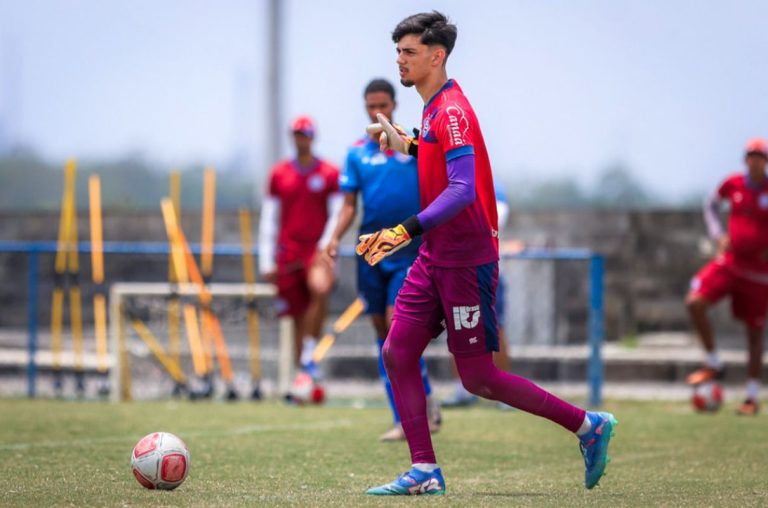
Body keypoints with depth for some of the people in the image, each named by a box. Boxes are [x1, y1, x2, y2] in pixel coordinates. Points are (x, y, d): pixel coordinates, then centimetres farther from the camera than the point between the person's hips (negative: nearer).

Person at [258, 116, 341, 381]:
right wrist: (266, 261, 5)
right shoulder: (279, 173, 10)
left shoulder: (329, 173, 5)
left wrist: (325, 247, -11)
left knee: (320, 290, -30)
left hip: (317, 251, -2)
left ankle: (309, 352, -17)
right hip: (287, 254, 2)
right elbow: (268, 219, 11)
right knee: (297, 316, 3)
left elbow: (337, 215, 3)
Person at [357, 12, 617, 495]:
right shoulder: (435, 109, 12)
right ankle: (425, 472, 6)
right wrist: (410, 145, 19)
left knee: (479, 379, -4)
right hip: (435, 257, 9)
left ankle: (588, 425, 8)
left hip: (466, 262, -9)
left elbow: (462, 189, -29)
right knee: (397, 354, 2)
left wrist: (408, 230, -36)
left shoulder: (452, 111, -18)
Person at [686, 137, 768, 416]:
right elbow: (711, 205, 20)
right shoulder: (733, 184, 0)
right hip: (729, 262, 3)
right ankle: (713, 364, -1)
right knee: (695, 302, -19)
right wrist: (718, 234, 4)